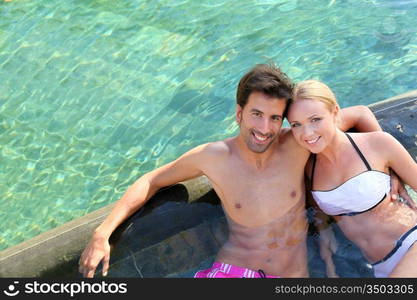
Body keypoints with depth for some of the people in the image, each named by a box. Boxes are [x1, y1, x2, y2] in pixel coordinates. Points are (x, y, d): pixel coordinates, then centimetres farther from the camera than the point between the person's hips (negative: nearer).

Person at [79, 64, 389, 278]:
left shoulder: (297, 144, -5)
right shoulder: (212, 157, -4)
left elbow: (360, 113, 8)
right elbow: (153, 181, 8)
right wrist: (103, 232, 0)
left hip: (295, 274, 1)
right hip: (232, 270, -1)